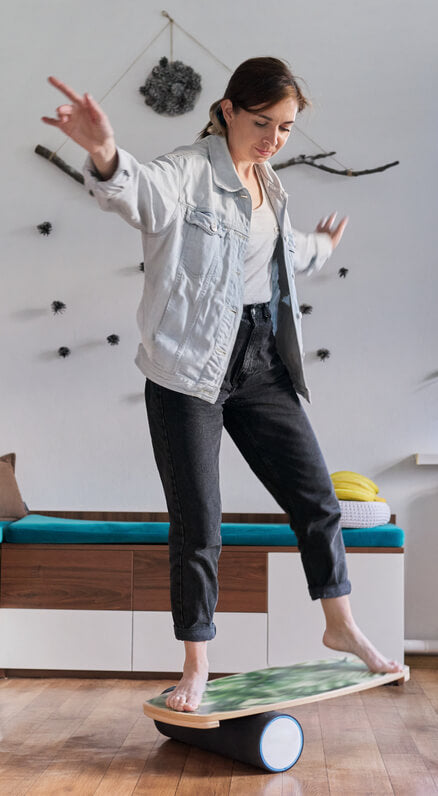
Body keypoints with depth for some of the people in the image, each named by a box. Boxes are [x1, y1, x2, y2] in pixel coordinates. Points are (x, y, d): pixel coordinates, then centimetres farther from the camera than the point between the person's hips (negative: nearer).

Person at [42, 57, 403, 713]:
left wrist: (322, 248, 53)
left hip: (262, 363, 7)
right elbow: (140, 190, -35)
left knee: (316, 494, 9)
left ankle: (341, 627, 28)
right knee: (197, 523, 0)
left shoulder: (269, 187, 13)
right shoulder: (189, 171, -10)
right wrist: (105, 155, -57)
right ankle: (196, 664, 16)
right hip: (191, 367, -7)